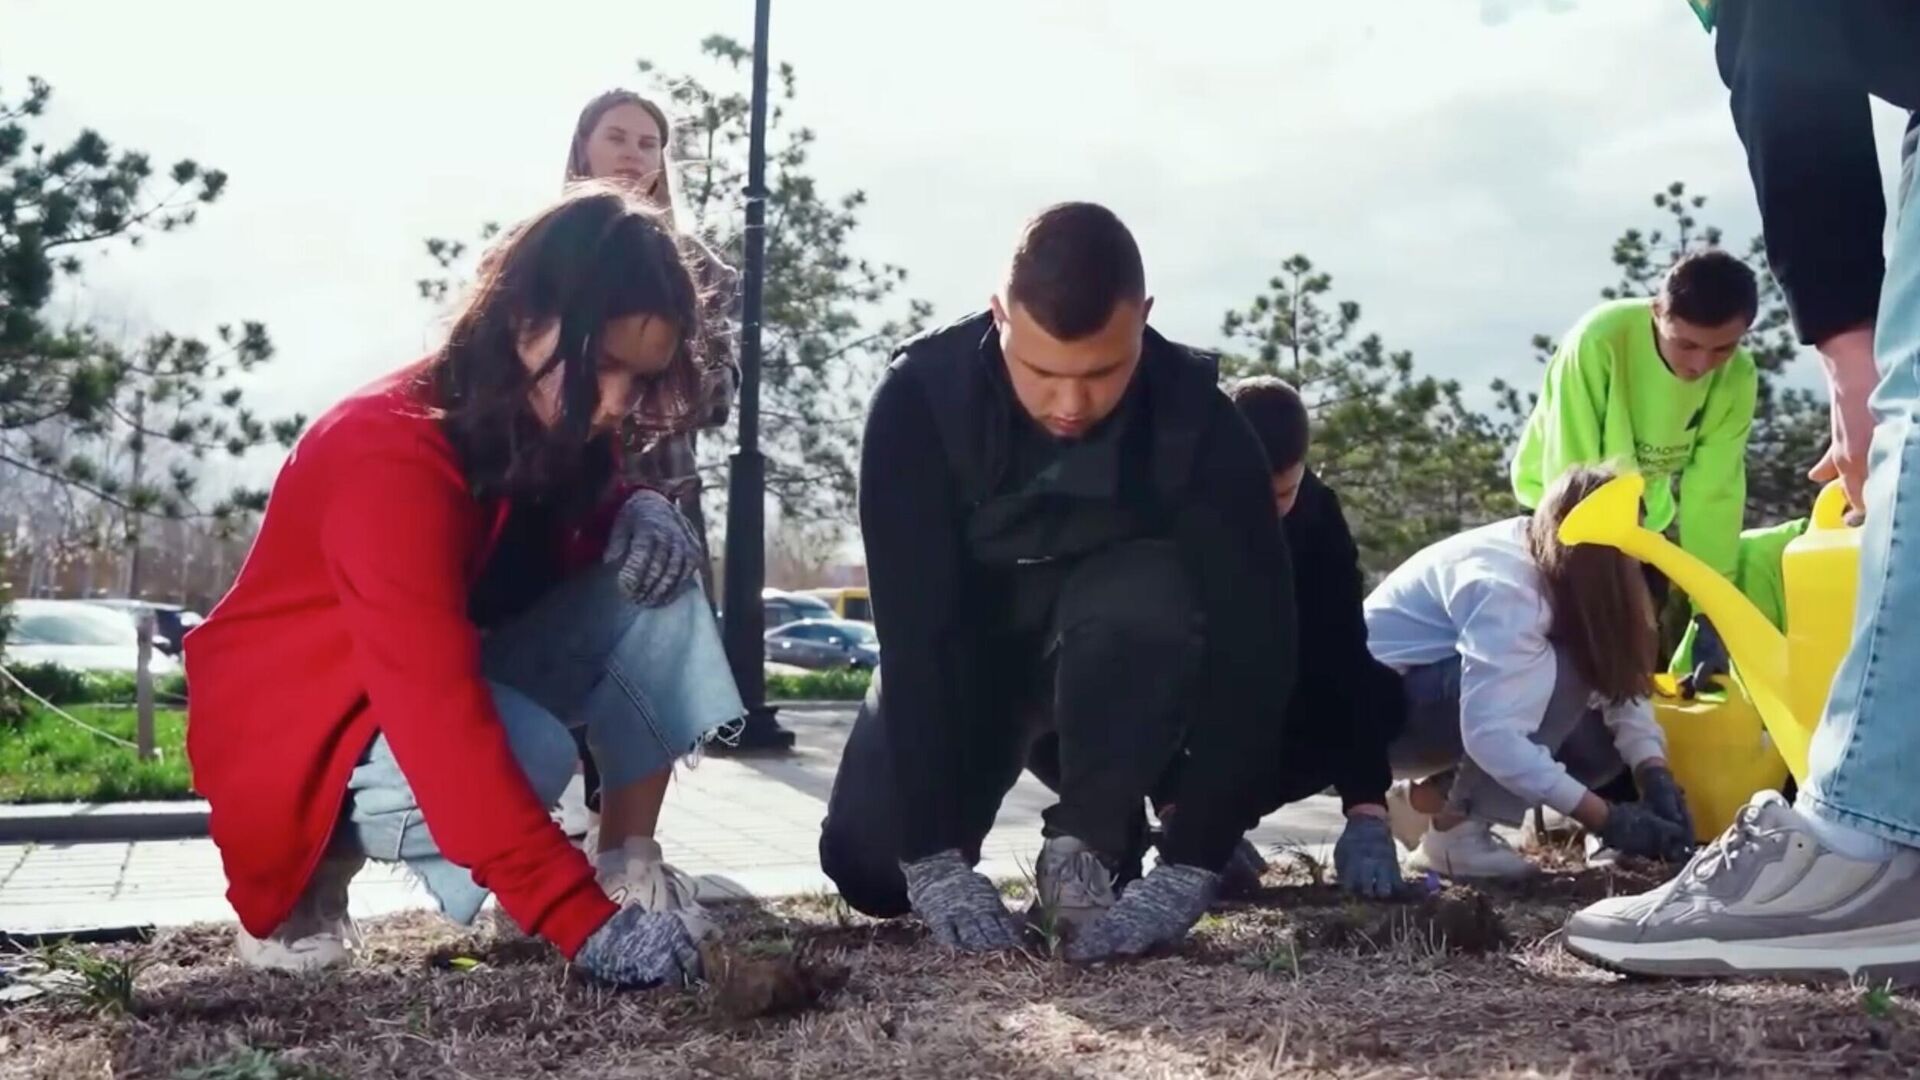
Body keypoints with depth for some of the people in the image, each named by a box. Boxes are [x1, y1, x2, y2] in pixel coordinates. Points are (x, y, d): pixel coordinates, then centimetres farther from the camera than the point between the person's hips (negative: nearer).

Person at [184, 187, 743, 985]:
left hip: (452, 679, 8)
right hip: (296, 728, -7)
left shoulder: (544, 422, -7)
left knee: (654, 583, -8)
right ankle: (311, 861, -8)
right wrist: (583, 922, -45)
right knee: (528, 753, -35)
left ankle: (636, 864, -11)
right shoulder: (391, 455, -32)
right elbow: (441, 718, -40)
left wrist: (638, 515, -16)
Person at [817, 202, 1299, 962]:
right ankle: (1028, 748, 16)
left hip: (1116, 654, -1)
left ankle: (1086, 848, -15)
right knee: (869, 865, -14)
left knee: (1151, 595, -35)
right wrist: (934, 857, -36)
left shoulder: (1196, 417, -28)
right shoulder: (920, 396, -27)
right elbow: (911, 625, -30)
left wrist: (1188, 872, -38)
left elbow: (1253, 638, -30)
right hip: (964, 644, 1)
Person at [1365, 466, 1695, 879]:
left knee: (1603, 742, -5)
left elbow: (1620, 680, -7)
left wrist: (1656, 776, -22)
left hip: (1438, 698, 9)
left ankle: (1428, 798, 2)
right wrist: (1607, 820, -36)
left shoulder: (1549, 563, -5)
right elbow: (1490, 735, -39)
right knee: (1553, 675, -28)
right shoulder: (1506, 588, -30)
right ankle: (1455, 830, -17)